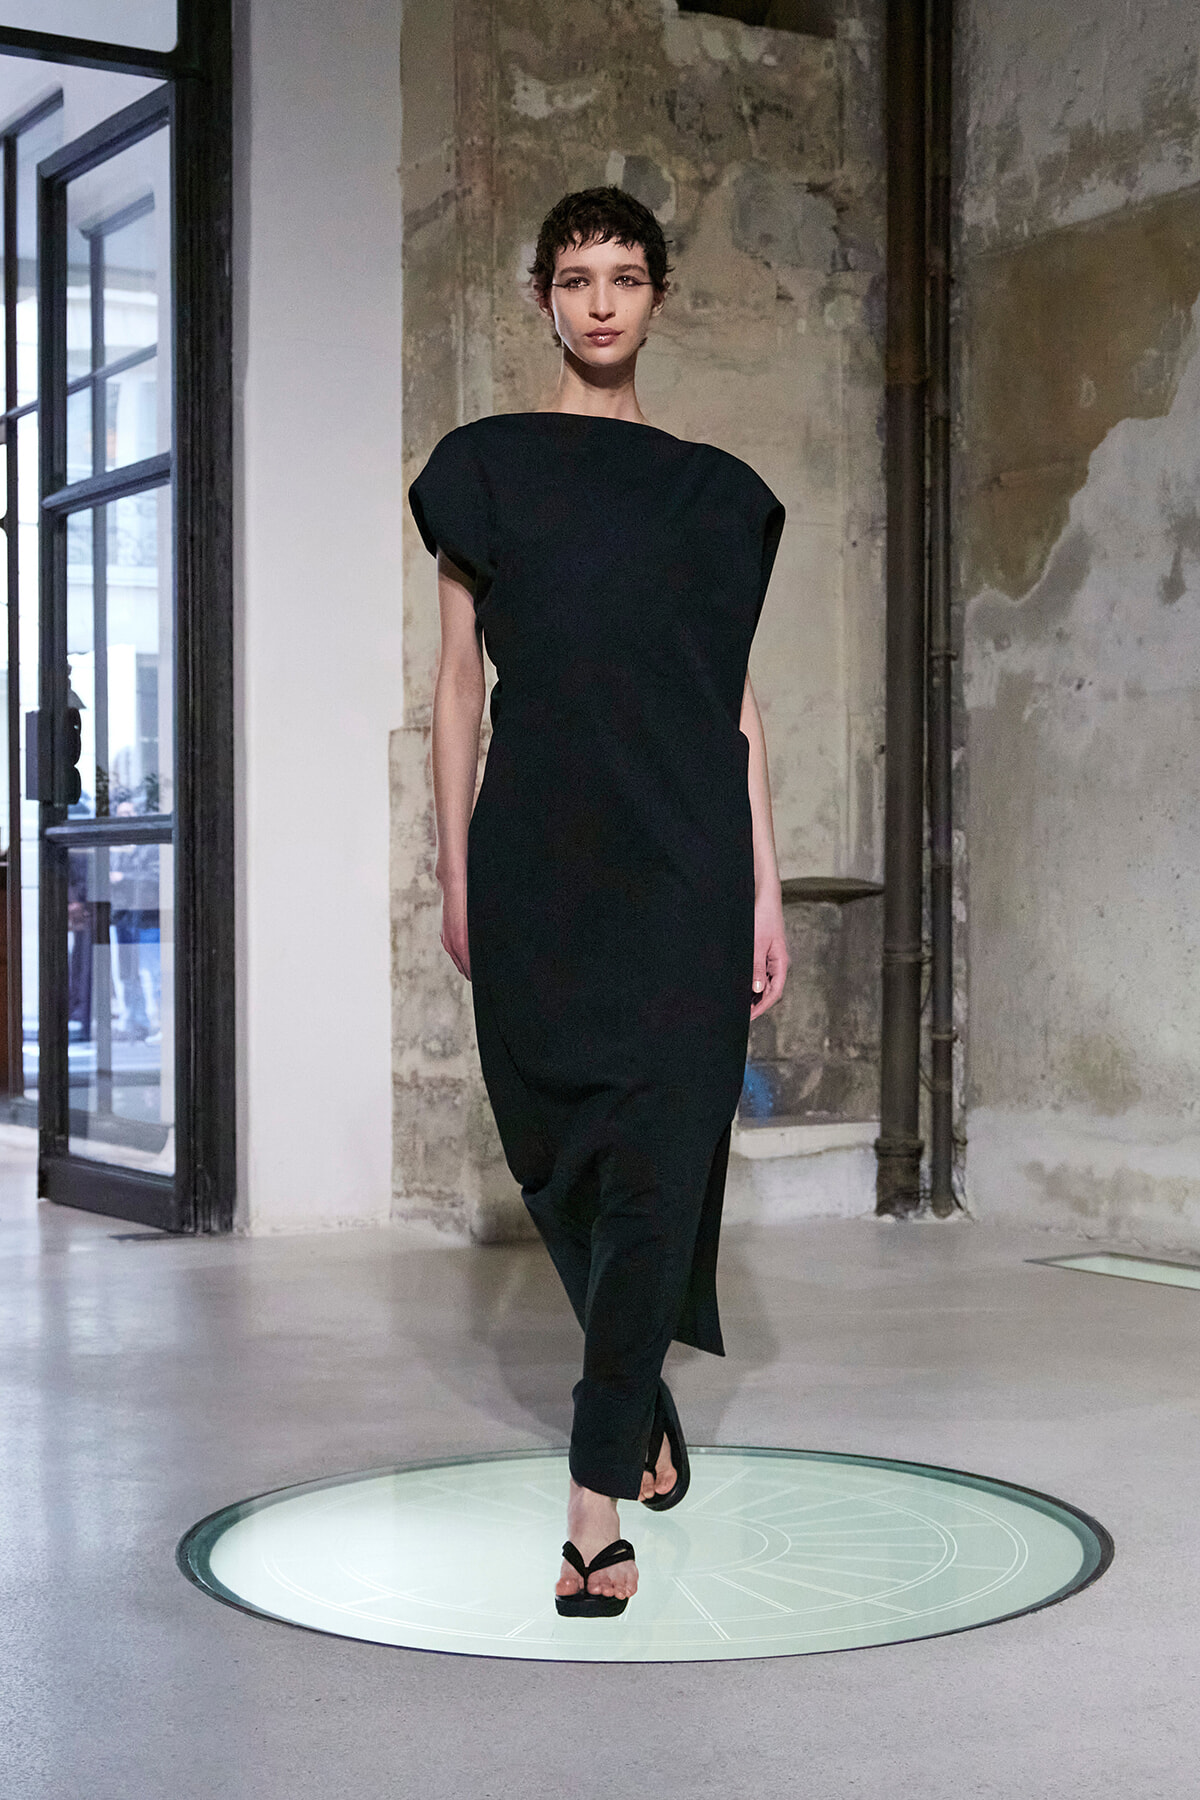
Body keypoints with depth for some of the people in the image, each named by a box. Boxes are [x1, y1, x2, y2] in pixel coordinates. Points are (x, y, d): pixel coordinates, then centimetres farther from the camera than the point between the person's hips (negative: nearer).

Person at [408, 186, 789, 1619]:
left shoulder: (713, 491, 12)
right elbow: (459, 678, 8)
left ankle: (597, 1509, -7)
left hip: (682, 863, 0)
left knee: (652, 1168, -9)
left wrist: (765, 890, 5)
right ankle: (648, 1414, 32)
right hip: (536, 855, 1)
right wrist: (454, 869, 1)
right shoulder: (484, 467, 10)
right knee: (563, 1155, 7)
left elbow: (737, 703, 11)